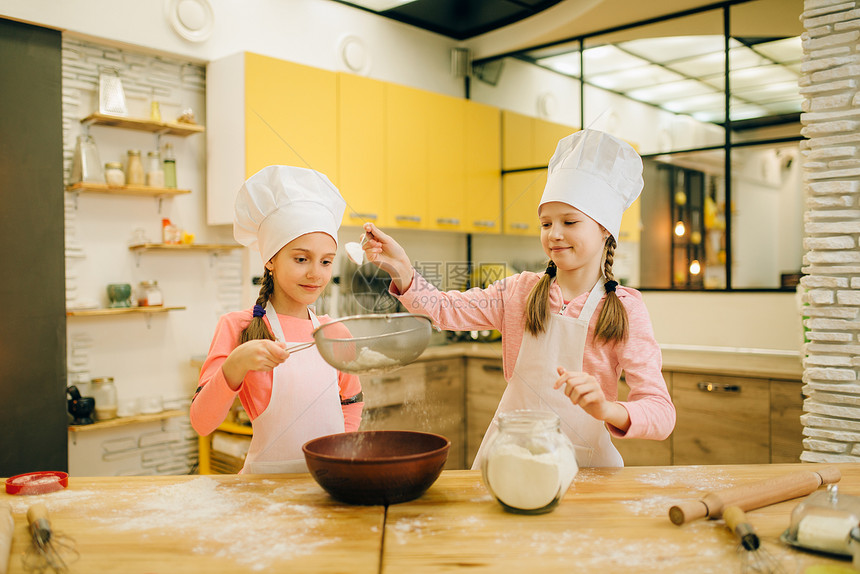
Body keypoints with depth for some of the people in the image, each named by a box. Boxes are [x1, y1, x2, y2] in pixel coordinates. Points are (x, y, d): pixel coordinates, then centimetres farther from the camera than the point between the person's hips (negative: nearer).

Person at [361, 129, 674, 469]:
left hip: (583, 462, -2)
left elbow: (662, 414, -12)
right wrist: (402, 271, -20)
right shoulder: (520, 291, 4)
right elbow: (445, 309, -3)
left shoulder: (624, 309, -7)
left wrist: (606, 409, -32)